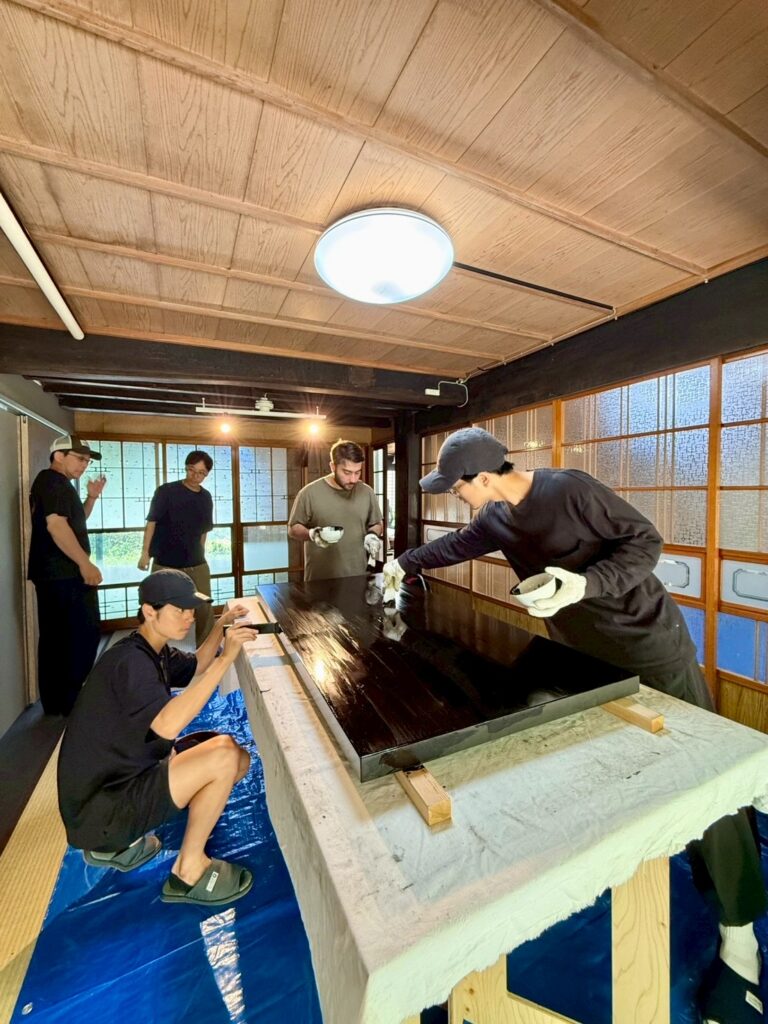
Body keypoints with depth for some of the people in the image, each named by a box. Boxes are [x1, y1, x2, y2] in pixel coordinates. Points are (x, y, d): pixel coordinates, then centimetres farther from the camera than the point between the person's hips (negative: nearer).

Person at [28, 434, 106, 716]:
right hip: (65, 574, -10)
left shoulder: (56, 483, 19)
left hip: (54, 573, 10)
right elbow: (56, 524, -24)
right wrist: (85, 563, -24)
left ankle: (54, 701, 23)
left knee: (55, 637, 14)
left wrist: (91, 497, 12)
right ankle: (71, 700, 6)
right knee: (84, 634, -3)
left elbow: (75, 522, 26)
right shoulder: (53, 480, -12)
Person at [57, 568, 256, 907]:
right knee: (224, 754, -25)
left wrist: (221, 625, 6)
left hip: (127, 775, 9)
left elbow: (195, 666, 21)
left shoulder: (156, 652, 4)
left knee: (240, 761, 7)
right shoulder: (130, 660, -25)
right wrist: (227, 657, -37)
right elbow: (168, 725, -38)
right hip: (98, 809, -9)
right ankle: (189, 870, -1)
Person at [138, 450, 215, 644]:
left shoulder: (206, 497, 6)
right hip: (165, 564, -4)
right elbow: (152, 522, -7)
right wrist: (145, 552, -11)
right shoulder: (166, 491, -8)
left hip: (196, 564, 4)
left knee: (205, 609, 7)